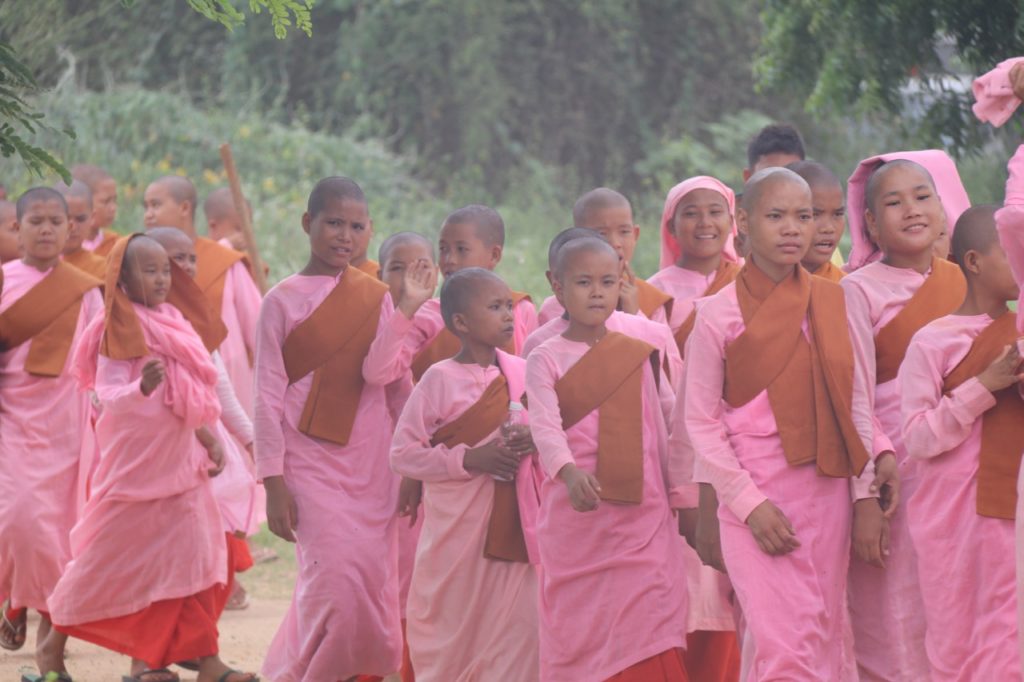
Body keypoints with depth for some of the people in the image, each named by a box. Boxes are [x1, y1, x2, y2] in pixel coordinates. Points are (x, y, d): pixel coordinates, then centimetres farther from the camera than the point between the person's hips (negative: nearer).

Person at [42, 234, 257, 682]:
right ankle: (53, 645, 17)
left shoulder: (171, 324, 10)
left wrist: (209, 438, 13)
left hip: (179, 462, 7)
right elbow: (106, 394, -18)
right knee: (106, 559, 1)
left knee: (196, 557, -1)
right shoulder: (119, 332, -11)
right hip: (133, 464, -7)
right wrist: (142, 386, -35)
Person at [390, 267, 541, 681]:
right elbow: (402, 453, -8)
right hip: (458, 529, -3)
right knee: (453, 630, 6)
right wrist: (470, 459, -17)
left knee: (517, 625, -2)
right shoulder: (440, 379, -9)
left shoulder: (523, 374, 4)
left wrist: (533, 441, -8)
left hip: (515, 524, 3)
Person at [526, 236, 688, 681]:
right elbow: (544, 426, -14)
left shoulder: (640, 355, 9)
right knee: (576, 629, 2)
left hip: (642, 515, 2)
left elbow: (672, 414, 18)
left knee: (647, 637, -8)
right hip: (574, 516, -1)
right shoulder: (546, 359, 0)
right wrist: (570, 473, -32)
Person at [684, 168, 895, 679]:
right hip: (757, 497, -4)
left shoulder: (834, 303, 6)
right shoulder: (717, 315, -5)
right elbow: (700, 421, -4)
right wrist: (750, 503, -11)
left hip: (828, 497, 4)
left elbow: (856, 404, 9)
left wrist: (867, 497, 3)